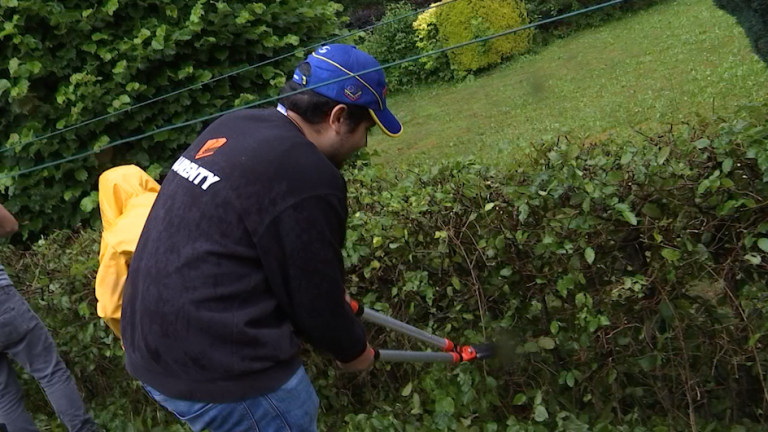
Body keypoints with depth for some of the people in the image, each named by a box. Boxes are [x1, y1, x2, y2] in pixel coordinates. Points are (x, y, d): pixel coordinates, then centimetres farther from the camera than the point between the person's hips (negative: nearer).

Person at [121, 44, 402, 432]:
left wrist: (329, 290, 25)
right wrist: (353, 351, 9)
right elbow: (313, 304, -13)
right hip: (215, 366, -9)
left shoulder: (236, 127, 6)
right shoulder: (308, 178, -23)